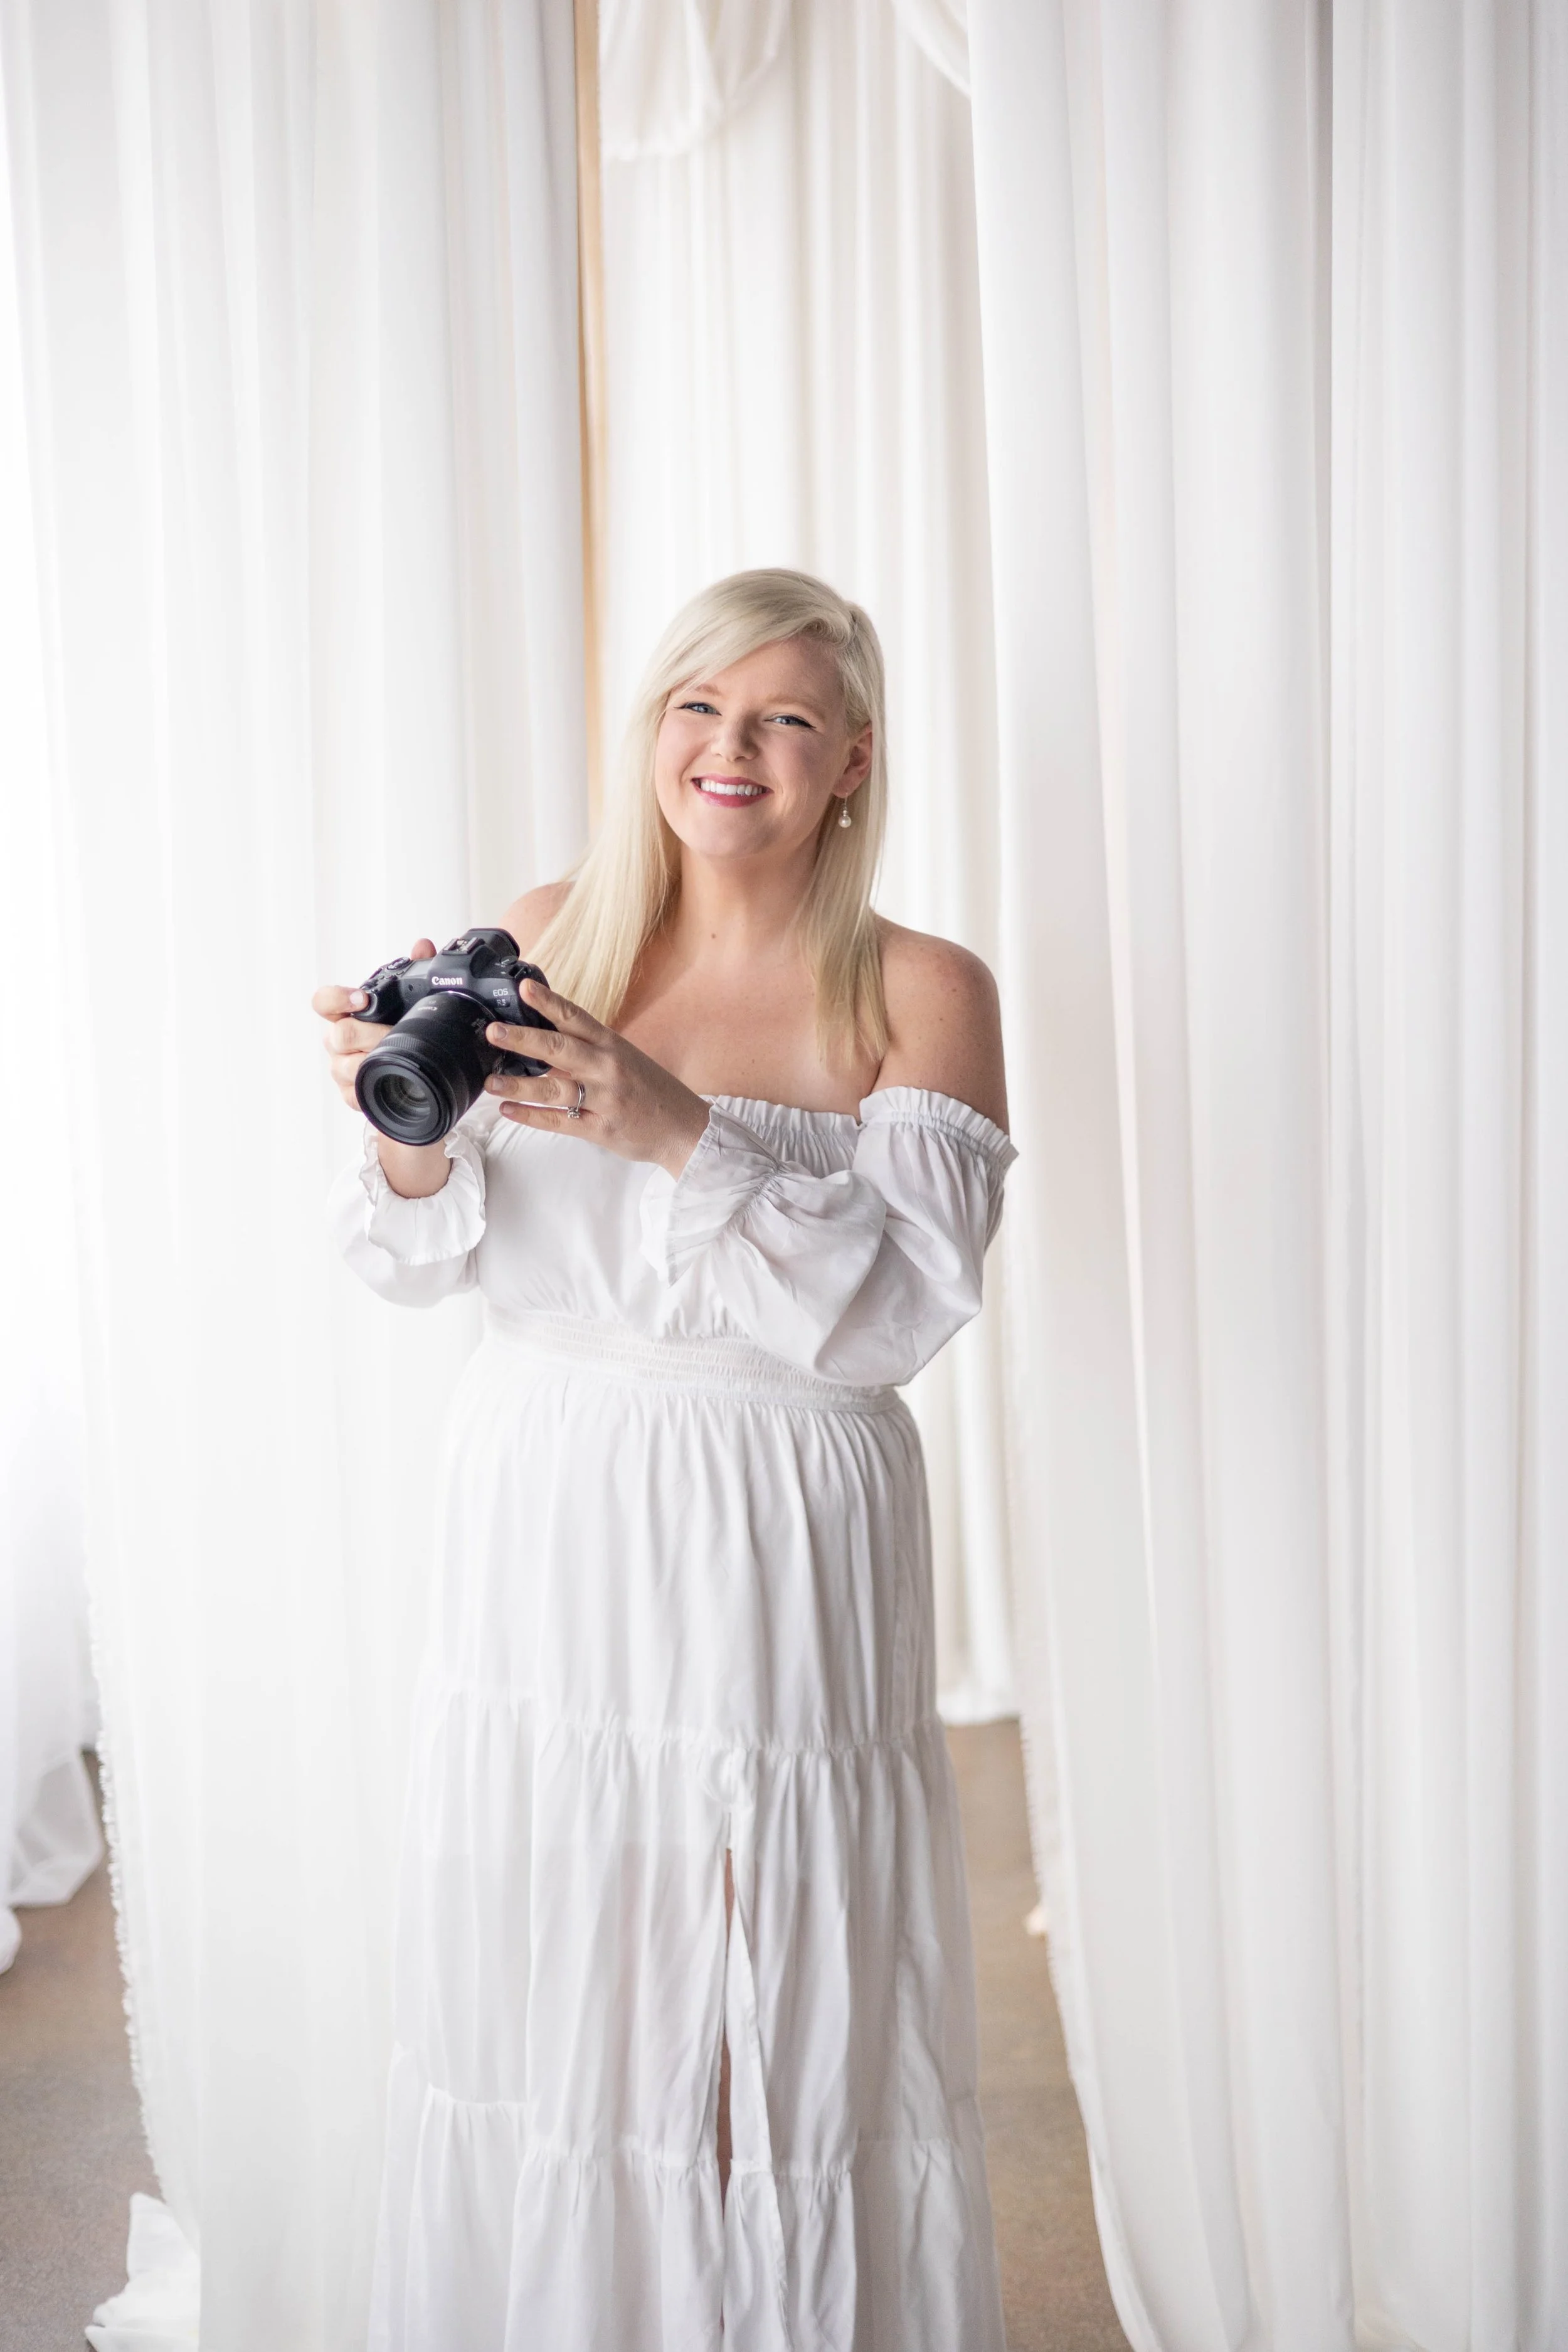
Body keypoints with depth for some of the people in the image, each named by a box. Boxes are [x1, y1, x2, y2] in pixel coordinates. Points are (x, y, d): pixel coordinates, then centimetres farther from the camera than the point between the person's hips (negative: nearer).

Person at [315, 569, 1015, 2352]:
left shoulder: (921, 994, -4)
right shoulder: (543, 939, 4)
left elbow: (897, 1307, -15)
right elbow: (418, 1265, 2)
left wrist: (681, 1136, -27)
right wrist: (413, 1145, -21)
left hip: (779, 1552, -2)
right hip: (539, 1526, 3)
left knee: (779, 2012, 3)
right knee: (534, 1980, 10)